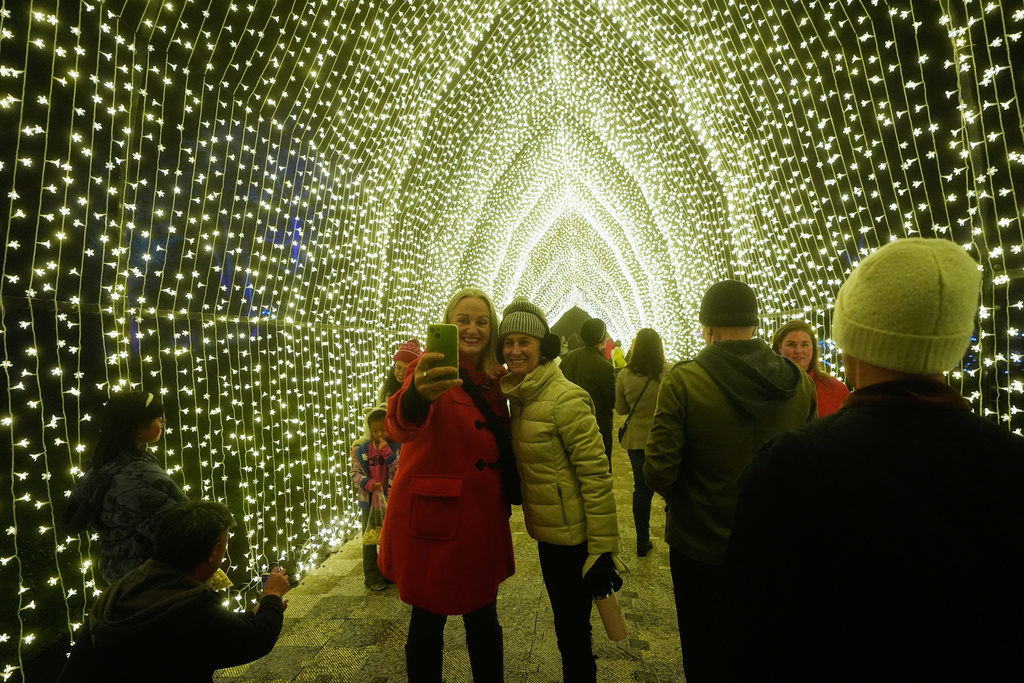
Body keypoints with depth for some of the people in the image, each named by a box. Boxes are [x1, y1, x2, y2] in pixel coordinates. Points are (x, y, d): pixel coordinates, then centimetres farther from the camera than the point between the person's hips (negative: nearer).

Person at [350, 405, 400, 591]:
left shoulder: (398, 447, -8)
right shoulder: (362, 449, -1)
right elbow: (355, 473, 3)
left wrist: (387, 452, -24)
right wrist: (368, 483, -15)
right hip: (369, 502, 2)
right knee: (369, 541, 11)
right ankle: (373, 578, 25)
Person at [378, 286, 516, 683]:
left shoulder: (494, 379, 4)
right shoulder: (433, 371, -13)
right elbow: (401, 427, -34)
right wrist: (416, 396, -56)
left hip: (483, 520, 5)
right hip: (433, 520, -5)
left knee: (483, 619, 18)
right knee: (429, 621, 10)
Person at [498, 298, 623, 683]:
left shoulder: (564, 398, -20)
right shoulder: (519, 396, 5)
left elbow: (596, 475, -21)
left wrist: (602, 549, -19)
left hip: (573, 537, -7)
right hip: (546, 532, 7)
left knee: (573, 630, 10)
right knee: (566, 625, 24)